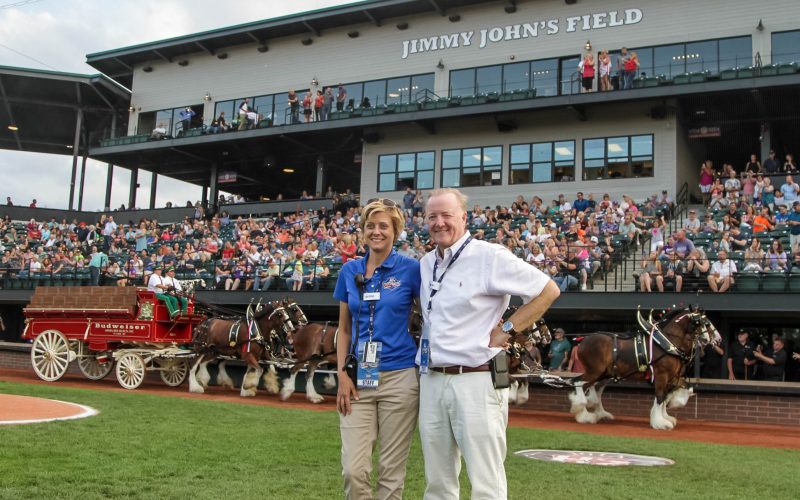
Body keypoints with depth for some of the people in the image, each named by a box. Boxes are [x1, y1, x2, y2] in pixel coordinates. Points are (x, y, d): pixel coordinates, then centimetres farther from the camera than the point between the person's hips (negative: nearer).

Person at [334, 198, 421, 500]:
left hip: (398, 377, -3)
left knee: (391, 470, 5)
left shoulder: (410, 269, -3)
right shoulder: (349, 271, 8)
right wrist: (342, 374, 2)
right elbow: (344, 329, 12)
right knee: (353, 469, -1)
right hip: (358, 379, 3)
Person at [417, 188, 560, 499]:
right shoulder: (426, 264, 12)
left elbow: (548, 291, -6)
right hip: (431, 380, 7)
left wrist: (508, 330, -8)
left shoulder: (490, 256, -8)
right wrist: (423, 336, 13)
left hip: (476, 381, -6)